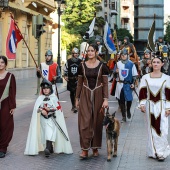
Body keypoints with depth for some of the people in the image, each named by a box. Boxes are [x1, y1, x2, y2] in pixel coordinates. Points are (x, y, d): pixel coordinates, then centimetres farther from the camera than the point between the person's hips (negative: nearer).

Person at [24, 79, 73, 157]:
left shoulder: (53, 97, 2)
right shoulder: (40, 98, 8)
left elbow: (58, 108, -2)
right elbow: (36, 108, 1)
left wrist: (49, 109, -12)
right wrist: (42, 110, -18)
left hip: (52, 118, -3)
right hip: (43, 118, 3)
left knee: (50, 131, -19)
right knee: (45, 132, 4)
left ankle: (48, 148, -29)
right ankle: (50, 147, 16)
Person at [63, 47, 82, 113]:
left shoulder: (80, 62, 1)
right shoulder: (68, 61, 5)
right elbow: (65, 69, 14)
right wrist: (65, 76, 2)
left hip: (77, 80, -3)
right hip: (70, 80, 3)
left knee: (76, 92, -14)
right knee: (71, 93, 12)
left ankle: (75, 106, -13)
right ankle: (73, 105, 25)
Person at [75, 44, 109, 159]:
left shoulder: (102, 66, -2)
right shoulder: (82, 66, 3)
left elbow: (105, 84, -3)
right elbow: (79, 83, 8)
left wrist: (106, 99, -10)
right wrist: (77, 98, 8)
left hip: (98, 96, -1)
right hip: (85, 95, 1)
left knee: (97, 122, 5)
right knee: (85, 121, -6)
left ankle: (95, 148, 17)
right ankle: (85, 149, -5)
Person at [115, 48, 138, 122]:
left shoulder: (131, 64, -1)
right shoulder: (118, 63, 6)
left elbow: (135, 74, 2)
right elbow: (116, 72, 19)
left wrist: (133, 83, -6)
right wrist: (116, 72, -4)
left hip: (128, 84, -2)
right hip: (120, 83, 2)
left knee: (129, 99, -1)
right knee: (121, 100, 1)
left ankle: (128, 111, 31)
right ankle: (123, 116, 9)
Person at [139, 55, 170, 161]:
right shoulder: (145, 77, 5)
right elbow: (142, 92, 4)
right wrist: (142, 104, -4)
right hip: (150, 105, 2)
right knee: (152, 129, 7)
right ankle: (153, 151, 16)